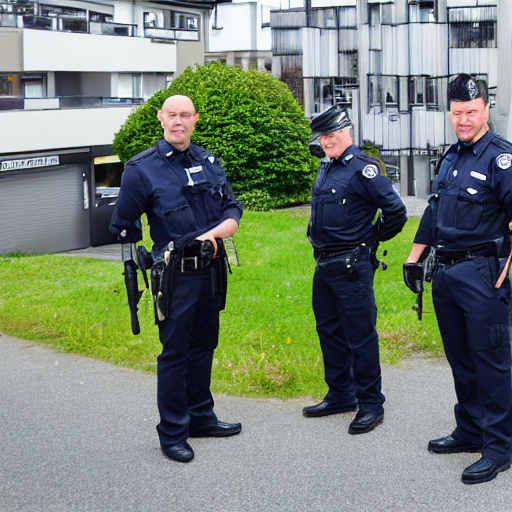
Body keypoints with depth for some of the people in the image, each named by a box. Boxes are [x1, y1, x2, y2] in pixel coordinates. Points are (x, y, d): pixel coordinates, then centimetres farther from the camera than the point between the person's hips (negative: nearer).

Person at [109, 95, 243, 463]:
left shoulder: (209, 163, 8)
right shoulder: (141, 169, -7)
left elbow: (233, 212, 9)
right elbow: (124, 228, 0)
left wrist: (213, 233, -11)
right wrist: (151, 262, 3)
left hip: (211, 270, 5)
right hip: (175, 276, -5)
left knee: (204, 345, 15)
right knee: (174, 352, 0)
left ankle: (201, 417, 30)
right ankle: (172, 434, 9)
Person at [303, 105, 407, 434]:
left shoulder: (362, 168, -13)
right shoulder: (327, 168, 13)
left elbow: (396, 211, -16)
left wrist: (373, 238, -3)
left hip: (352, 266, -9)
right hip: (325, 265, 9)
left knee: (360, 336, -3)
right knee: (329, 331, 16)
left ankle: (371, 404, 6)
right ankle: (341, 395, 29)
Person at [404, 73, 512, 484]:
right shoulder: (452, 157, 15)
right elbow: (433, 213, 23)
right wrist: (414, 258, 23)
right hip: (446, 273, 8)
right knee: (460, 358, 16)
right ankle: (470, 431, 28)